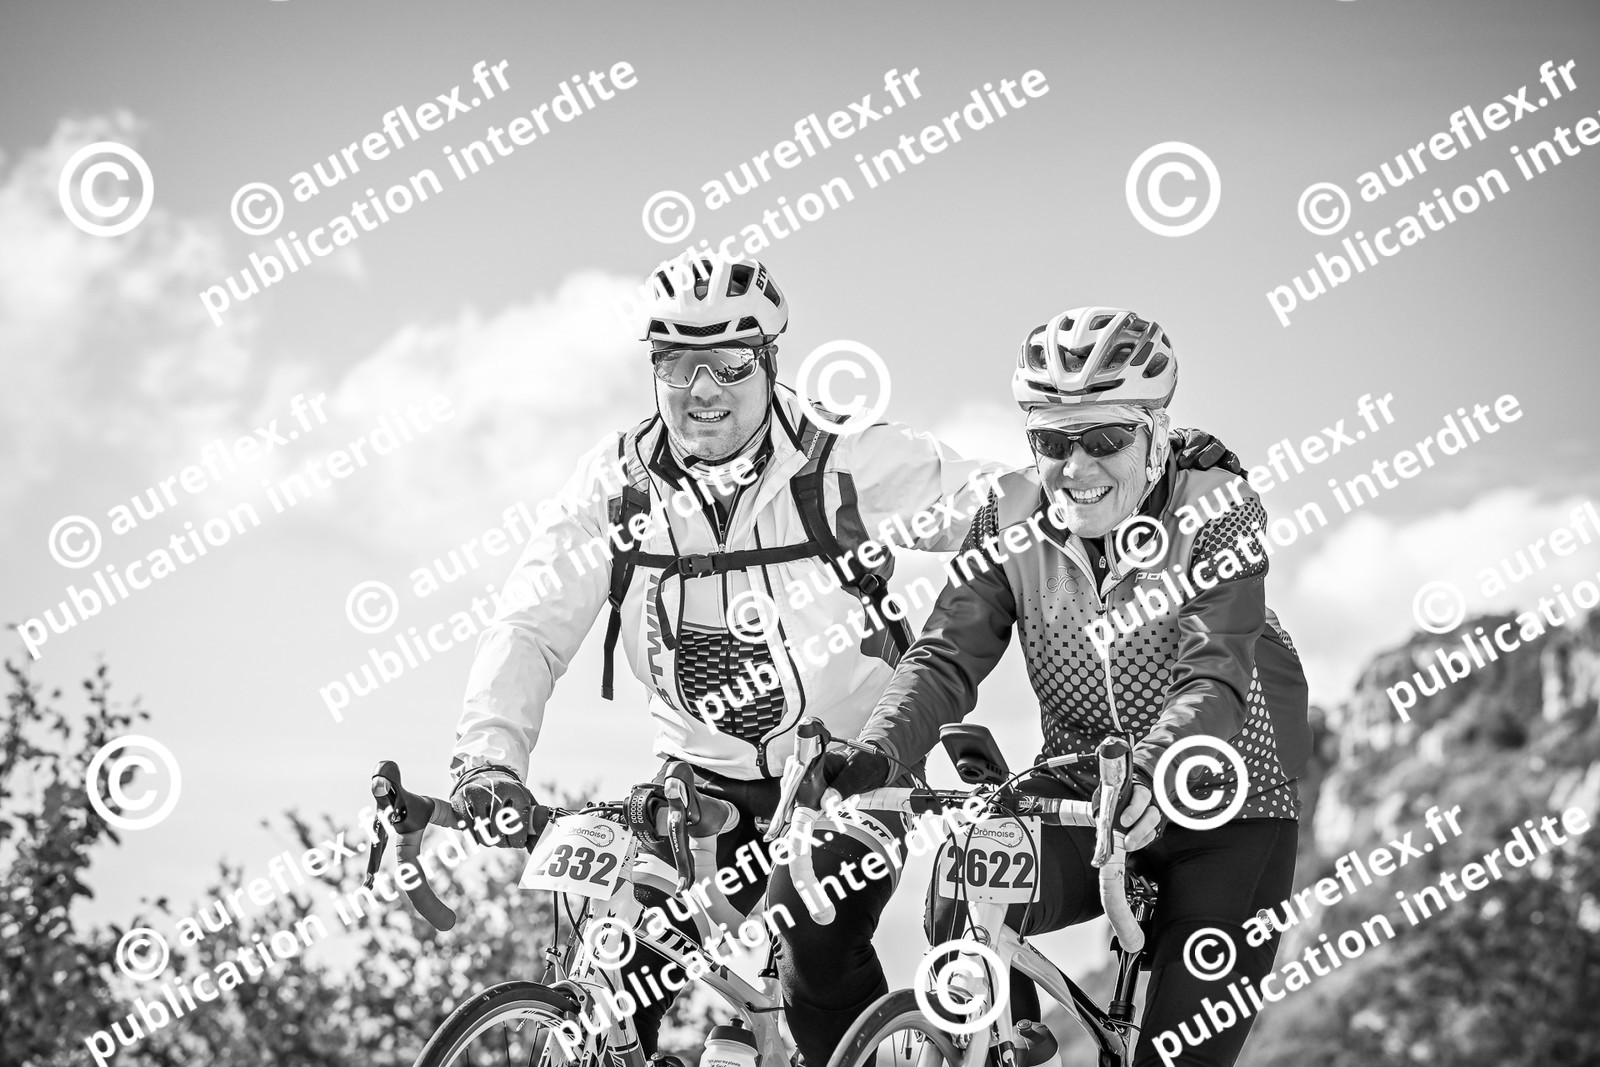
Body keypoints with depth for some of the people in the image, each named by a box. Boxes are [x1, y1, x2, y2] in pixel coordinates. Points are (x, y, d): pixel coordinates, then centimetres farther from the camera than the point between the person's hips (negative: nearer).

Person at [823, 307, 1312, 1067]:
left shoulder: (1215, 509, -17)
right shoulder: (1012, 518, -6)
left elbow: (1217, 675, -29)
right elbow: (948, 656, -13)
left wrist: (1147, 772, -49)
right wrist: (874, 753, -33)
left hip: (1226, 812, -2)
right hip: (1080, 802, 3)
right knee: (963, 902, -26)